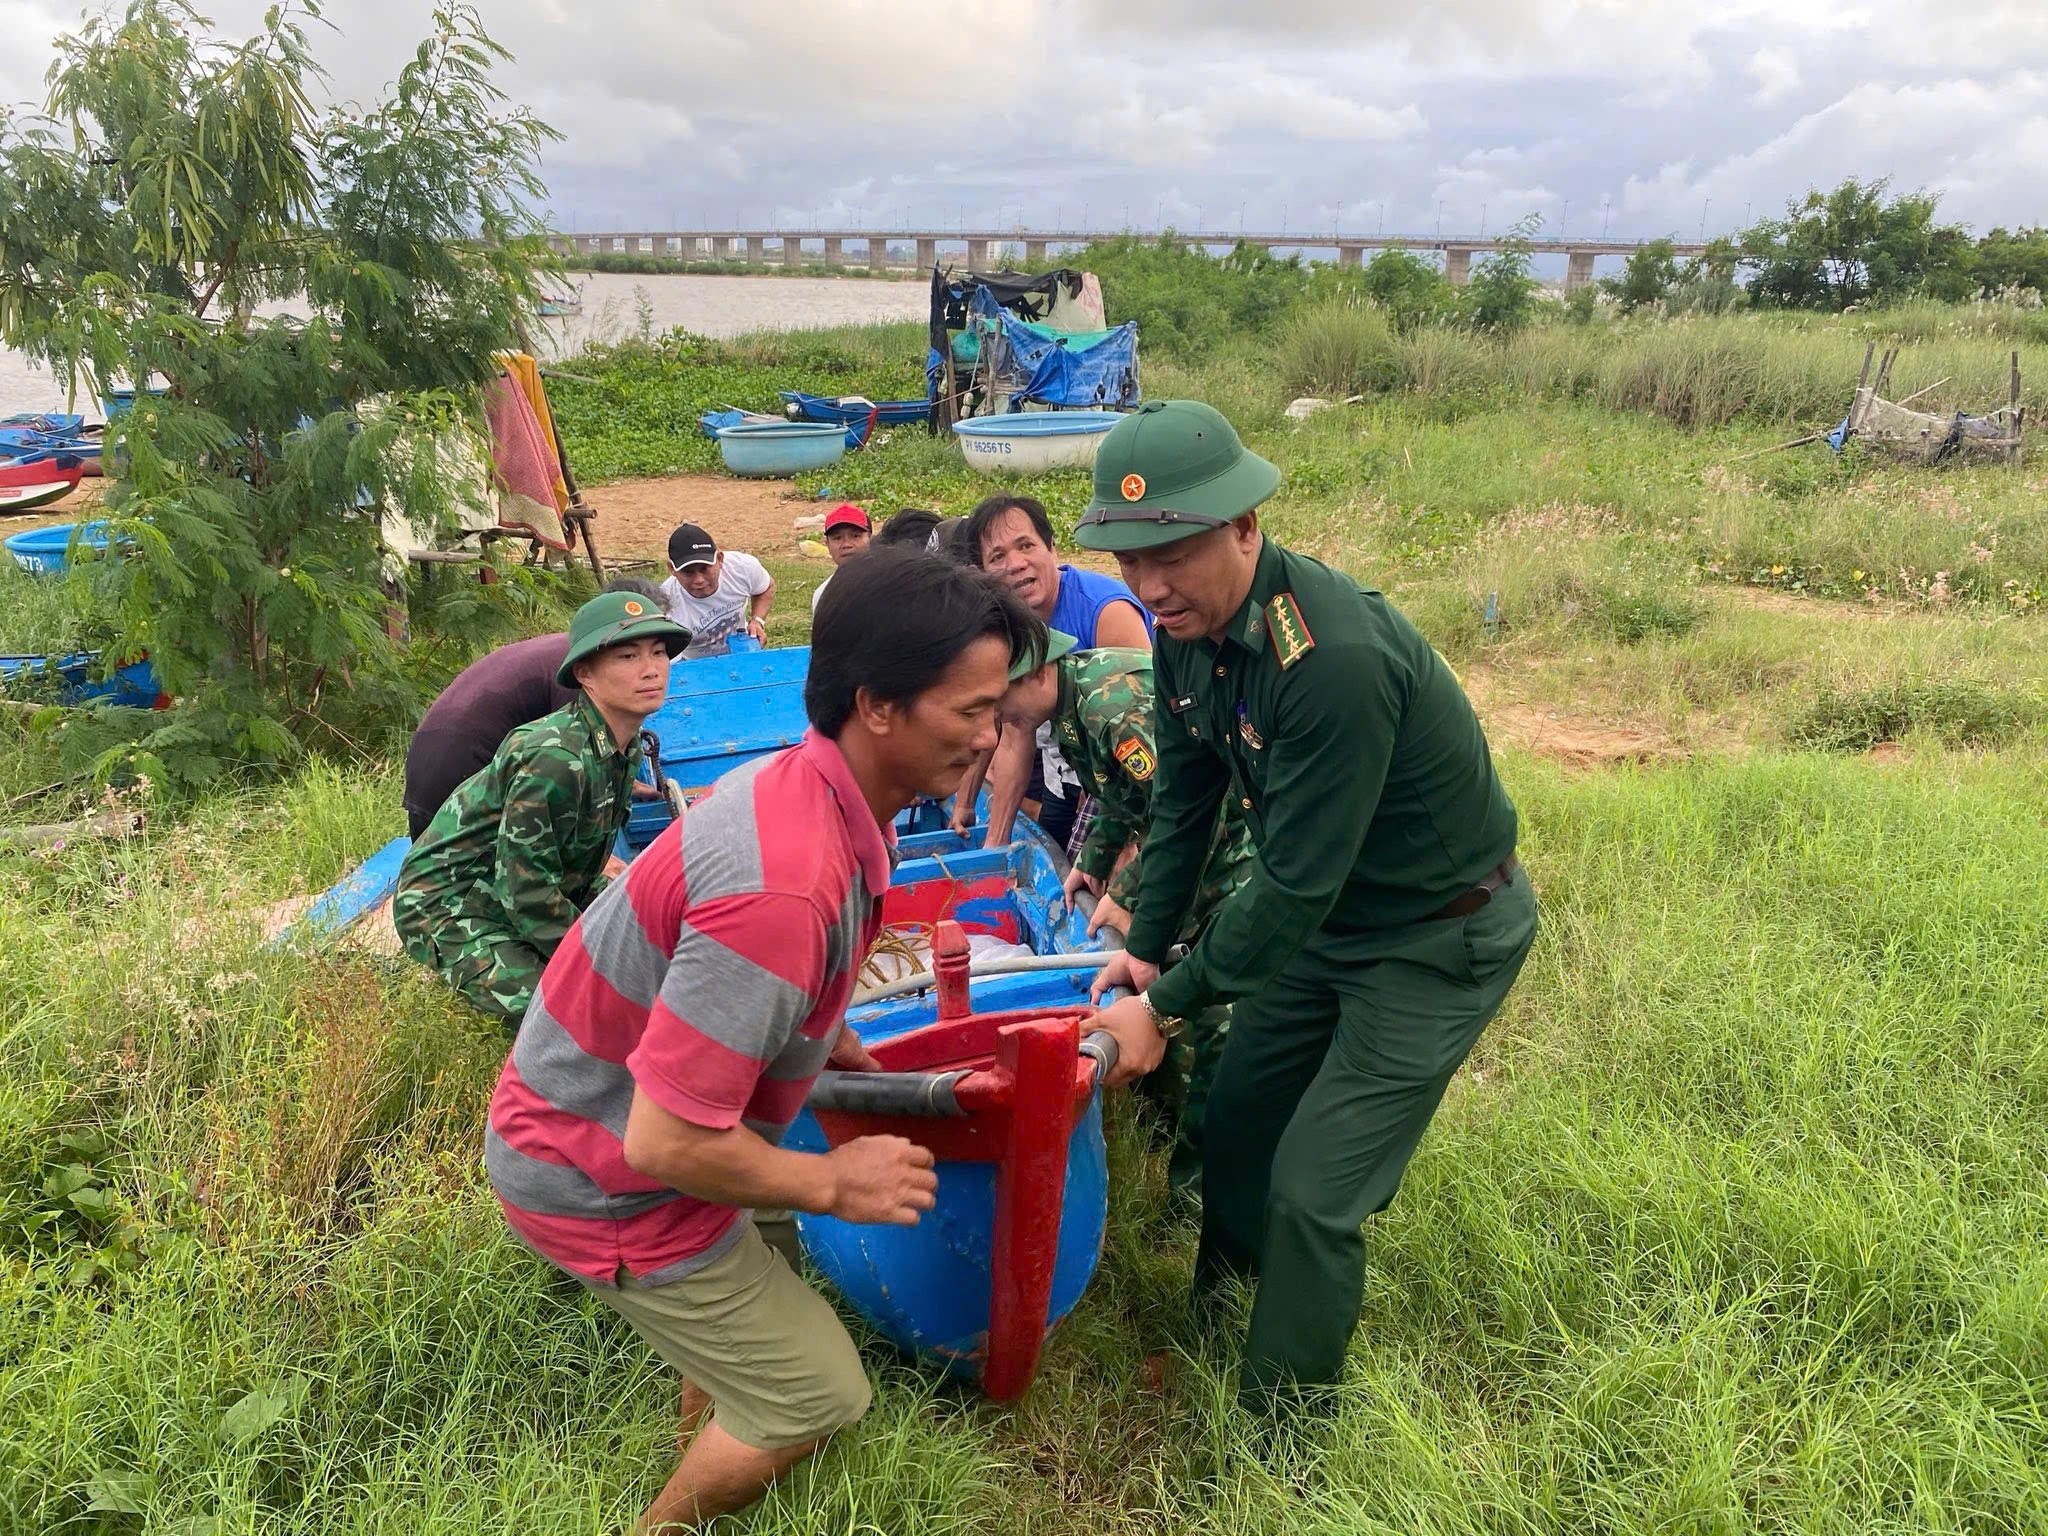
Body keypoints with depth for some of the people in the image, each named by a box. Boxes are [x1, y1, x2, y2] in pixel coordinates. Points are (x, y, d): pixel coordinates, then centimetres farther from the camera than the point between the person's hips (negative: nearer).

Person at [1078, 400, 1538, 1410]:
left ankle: (1277, 1424, 18)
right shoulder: (1186, 625, -9)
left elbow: (1297, 884, -31)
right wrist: (1146, 948, 8)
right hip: (1325, 916, 8)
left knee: (1313, 1197, -5)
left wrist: (1166, 1006, -20)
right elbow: (1183, 797, 5)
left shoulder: (1334, 656, -36)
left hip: (1439, 937, -8)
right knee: (1236, 1115, 19)